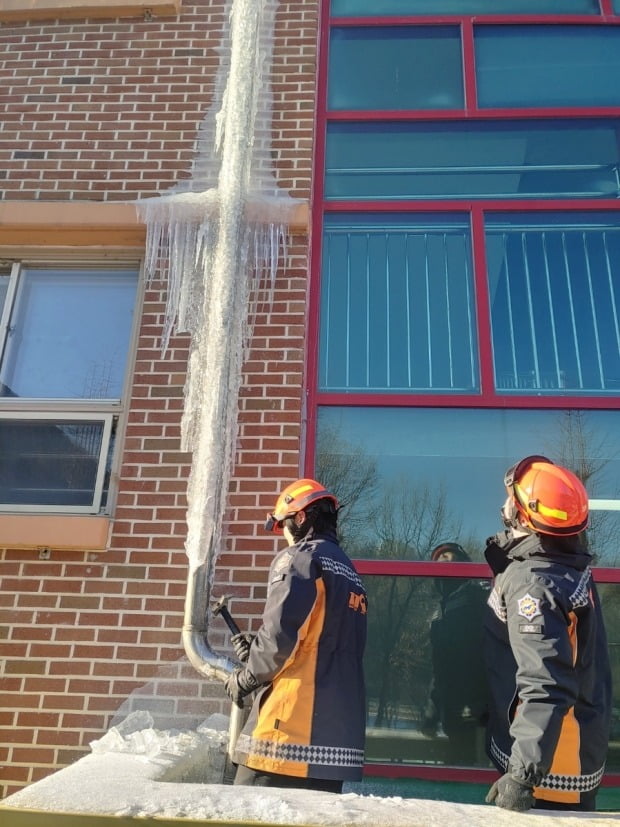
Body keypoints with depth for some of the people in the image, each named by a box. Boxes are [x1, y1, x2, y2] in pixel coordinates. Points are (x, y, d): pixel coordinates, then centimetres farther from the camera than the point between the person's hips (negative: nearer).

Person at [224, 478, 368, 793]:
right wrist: (256, 654, 19)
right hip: (339, 732, 8)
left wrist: (246, 677, 2)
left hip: (292, 728, -8)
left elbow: (280, 634, -16)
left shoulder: (299, 558, -5)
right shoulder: (350, 574, 19)